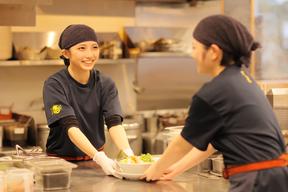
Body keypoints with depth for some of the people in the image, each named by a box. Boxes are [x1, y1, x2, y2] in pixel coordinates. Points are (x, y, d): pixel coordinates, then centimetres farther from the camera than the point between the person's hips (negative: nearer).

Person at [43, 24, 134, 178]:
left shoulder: (105, 84, -1)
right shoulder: (54, 85, -11)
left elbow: (114, 123, -12)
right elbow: (71, 127, -22)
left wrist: (128, 153, -31)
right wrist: (100, 158, -35)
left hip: (96, 157, 2)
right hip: (61, 160, -1)